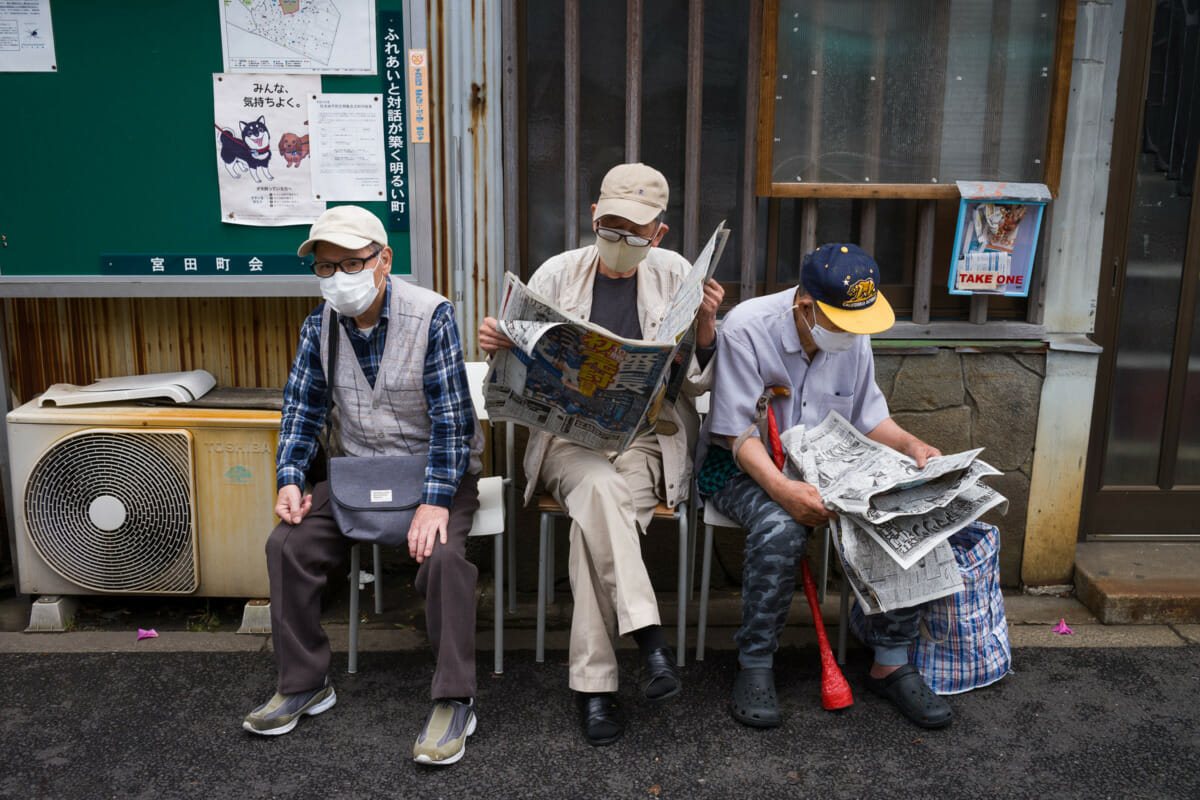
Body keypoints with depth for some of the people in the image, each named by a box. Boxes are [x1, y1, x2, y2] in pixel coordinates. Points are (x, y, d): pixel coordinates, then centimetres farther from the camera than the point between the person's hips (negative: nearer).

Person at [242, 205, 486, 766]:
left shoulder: (431, 316, -17)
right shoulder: (320, 325, -1)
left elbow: (451, 416, -21)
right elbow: (302, 407, 6)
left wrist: (435, 501, -29)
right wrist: (289, 480, -10)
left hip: (435, 465, -5)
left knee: (441, 554, -31)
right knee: (288, 544, -12)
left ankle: (454, 701, -17)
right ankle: (304, 684, 5)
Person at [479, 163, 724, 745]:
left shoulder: (673, 275, 7)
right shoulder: (559, 273, 7)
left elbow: (697, 382, 6)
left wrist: (706, 324, -13)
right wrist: (496, 345, -13)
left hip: (648, 438, 0)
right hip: (569, 432, 1)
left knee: (595, 509, -31)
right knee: (600, 487, -35)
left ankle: (593, 682, -25)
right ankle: (647, 635, -31)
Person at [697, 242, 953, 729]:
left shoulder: (854, 337, 0)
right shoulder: (747, 328, -19)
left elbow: (868, 416, 12)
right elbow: (738, 432, -21)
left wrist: (911, 444, -9)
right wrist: (783, 490, -36)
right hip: (744, 465, -5)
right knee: (781, 529, -38)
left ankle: (891, 664, -4)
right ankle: (755, 666, -17)